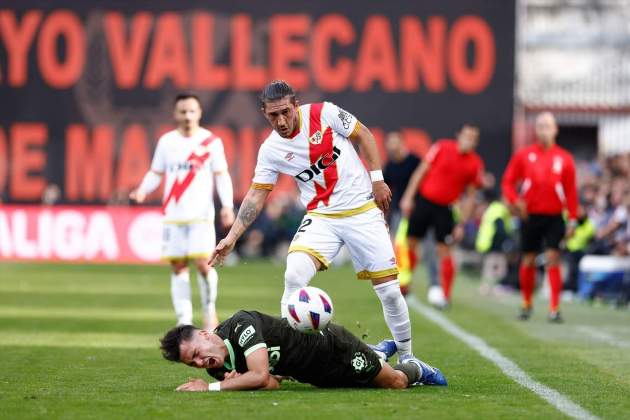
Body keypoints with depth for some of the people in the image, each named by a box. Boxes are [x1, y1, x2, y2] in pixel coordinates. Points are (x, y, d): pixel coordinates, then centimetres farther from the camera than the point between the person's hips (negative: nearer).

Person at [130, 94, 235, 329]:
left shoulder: (211, 142, 2)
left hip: (201, 215, -3)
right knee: (178, 266, 1)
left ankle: (210, 309, 10)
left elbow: (221, 175, 2)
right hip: (173, 214, 3)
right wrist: (142, 191, -5)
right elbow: (156, 173, 14)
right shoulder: (166, 142, 9)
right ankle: (184, 321, 5)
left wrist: (227, 206, -9)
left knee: (202, 262, -14)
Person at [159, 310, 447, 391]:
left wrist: (211, 388, -39)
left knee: (396, 382, 13)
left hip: (333, 348, -7)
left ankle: (414, 369, 44)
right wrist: (235, 382, -30)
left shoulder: (241, 324, -36)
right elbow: (271, 383, -11)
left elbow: (260, 376, -44)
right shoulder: (218, 368, -15)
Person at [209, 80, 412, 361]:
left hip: (364, 210, -1)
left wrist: (377, 179, -3)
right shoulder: (270, 150, -5)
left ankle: (406, 356, 17)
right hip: (322, 218, 1)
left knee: (389, 290, -2)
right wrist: (231, 238, -6)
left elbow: (364, 135, 2)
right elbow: (256, 195, 0)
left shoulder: (324, 114, -11)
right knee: (294, 275, -24)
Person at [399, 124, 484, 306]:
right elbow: (421, 171, -1)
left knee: (444, 251, -4)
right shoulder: (442, 147, -5)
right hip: (423, 200, 0)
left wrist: (462, 224, -1)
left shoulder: (475, 164, -3)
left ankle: (446, 296, 2)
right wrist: (408, 197, -5)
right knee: (410, 244, 5)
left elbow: (470, 196, 2)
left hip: (444, 209, 0)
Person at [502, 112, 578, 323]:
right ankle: (526, 304, 26)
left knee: (553, 258, -10)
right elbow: (508, 182, 4)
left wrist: (573, 219, -2)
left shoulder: (564, 158, 1)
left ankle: (554, 309, -10)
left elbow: (571, 192, 2)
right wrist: (515, 200, -14)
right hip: (530, 216, 1)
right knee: (528, 260, 8)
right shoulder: (523, 155, 2)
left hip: (554, 216, -1)